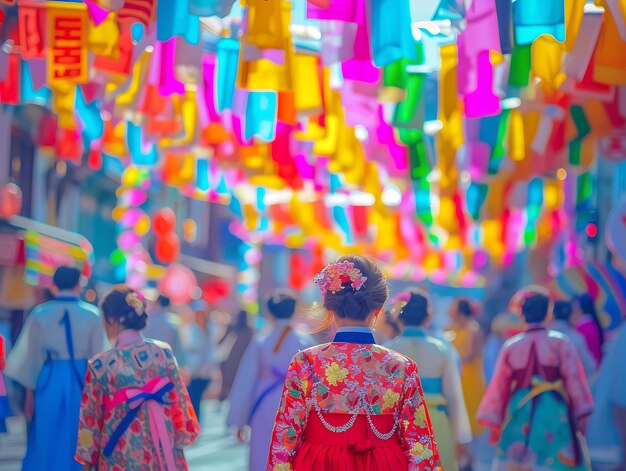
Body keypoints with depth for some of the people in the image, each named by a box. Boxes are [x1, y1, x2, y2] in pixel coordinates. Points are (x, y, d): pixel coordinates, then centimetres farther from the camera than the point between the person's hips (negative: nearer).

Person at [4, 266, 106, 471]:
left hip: (49, 382, 1)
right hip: (83, 383, -1)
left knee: (46, 444, 10)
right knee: (77, 445, 9)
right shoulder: (92, 314, -5)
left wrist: (30, 393, 8)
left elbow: (31, 356, 1)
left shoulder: (40, 313, -2)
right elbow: (98, 358, -3)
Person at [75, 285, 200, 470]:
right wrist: (178, 440, 15)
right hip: (163, 449, 3)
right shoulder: (164, 352, -4)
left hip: (121, 455, -3)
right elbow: (179, 401, 2)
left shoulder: (101, 364, -12)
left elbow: (91, 414, -3)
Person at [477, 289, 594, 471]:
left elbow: (499, 386, 6)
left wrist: (495, 422, 13)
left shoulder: (511, 346, 2)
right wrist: (580, 415, 2)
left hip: (520, 415, 2)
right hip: (554, 413, -2)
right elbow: (574, 379, -5)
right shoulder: (560, 342, -4)